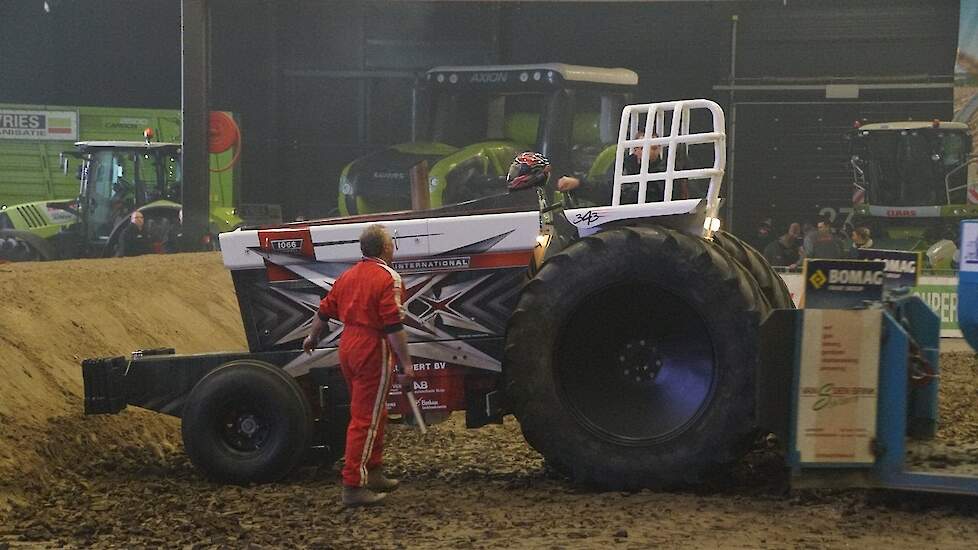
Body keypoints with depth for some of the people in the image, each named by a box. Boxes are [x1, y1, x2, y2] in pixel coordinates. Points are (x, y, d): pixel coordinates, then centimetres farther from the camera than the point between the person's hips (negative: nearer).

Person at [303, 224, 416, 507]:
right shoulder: (387, 278, -12)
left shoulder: (348, 276, 12)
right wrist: (406, 364, -17)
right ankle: (353, 486, -5)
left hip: (347, 346, 8)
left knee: (374, 413, 21)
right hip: (373, 349, -8)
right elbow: (393, 326, -18)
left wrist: (312, 338, 37)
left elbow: (324, 312, 20)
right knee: (366, 419, -5)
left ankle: (373, 473, 30)